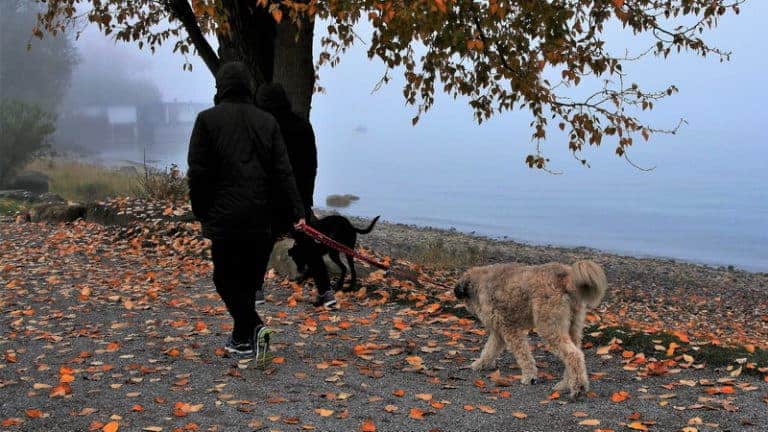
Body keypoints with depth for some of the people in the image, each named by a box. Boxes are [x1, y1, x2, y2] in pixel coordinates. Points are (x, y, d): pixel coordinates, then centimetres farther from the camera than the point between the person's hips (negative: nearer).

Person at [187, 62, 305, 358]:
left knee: (226, 277, 5)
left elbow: (198, 171, -5)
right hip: (261, 218, 4)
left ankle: (252, 327, -12)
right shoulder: (267, 121, 6)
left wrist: (200, 211, 5)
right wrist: (297, 209, 0)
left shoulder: (208, 119, -3)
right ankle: (242, 339, 20)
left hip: (225, 216, -4)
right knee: (249, 276, 14)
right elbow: (283, 170, 1)